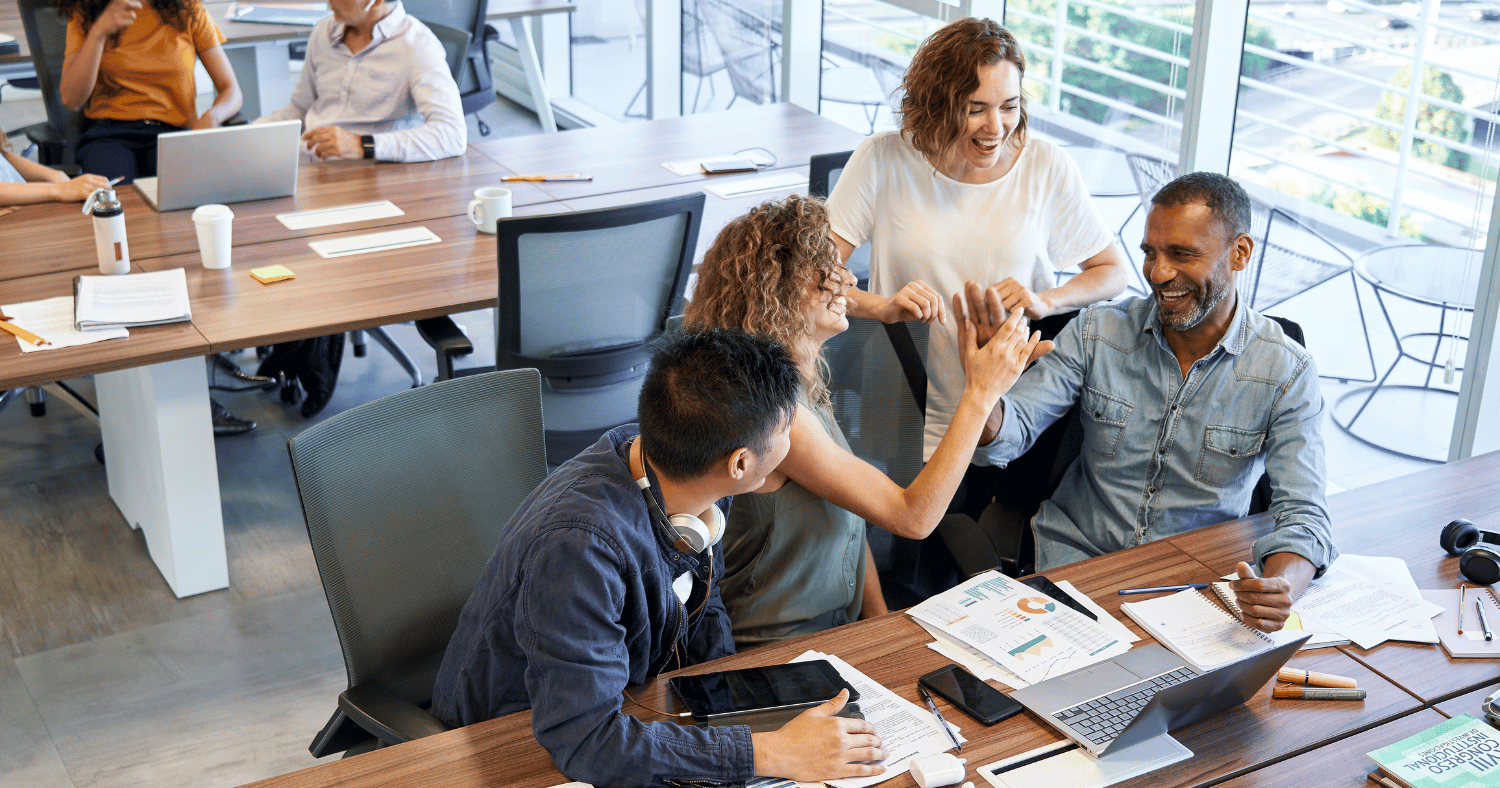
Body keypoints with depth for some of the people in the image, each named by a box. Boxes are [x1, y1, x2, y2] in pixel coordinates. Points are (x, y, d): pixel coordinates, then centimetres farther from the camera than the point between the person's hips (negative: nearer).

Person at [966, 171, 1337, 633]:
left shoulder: (1286, 373, -10)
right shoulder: (1097, 334, -5)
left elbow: (1302, 517, -15)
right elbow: (1008, 433, -9)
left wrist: (1280, 589, -38)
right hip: (1076, 556, 1)